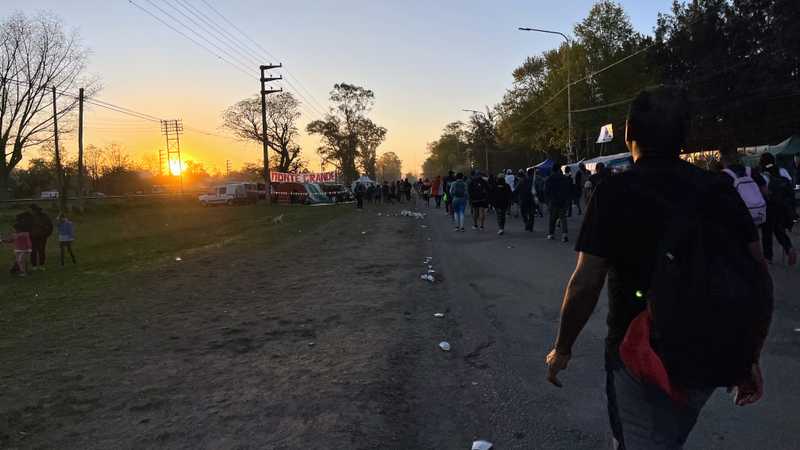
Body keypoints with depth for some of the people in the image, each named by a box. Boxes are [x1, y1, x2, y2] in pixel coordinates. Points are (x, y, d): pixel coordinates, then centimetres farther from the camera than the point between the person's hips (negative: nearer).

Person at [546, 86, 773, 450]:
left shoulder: (615, 192, -13)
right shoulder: (720, 189, 0)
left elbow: (585, 285, -17)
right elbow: (760, 279, 0)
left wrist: (562, 349, -3)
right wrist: (750, 358, 10)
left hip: (644, 357, -5)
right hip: (716, 360, 5)